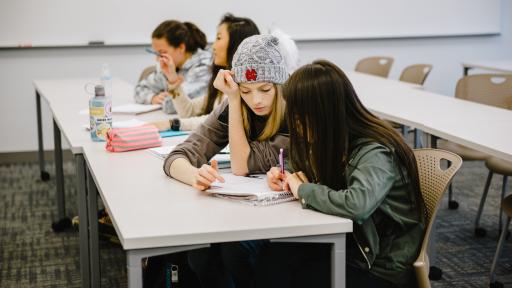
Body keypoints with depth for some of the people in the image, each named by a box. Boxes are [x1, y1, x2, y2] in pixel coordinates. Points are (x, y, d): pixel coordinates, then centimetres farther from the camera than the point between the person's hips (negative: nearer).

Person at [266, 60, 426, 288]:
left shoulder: (375, 153, -23)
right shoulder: (335, 142, -1)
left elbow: (356, 204, -41)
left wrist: (303, 190, -25)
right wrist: (286, 178, -4)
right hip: (350, 252, 7)